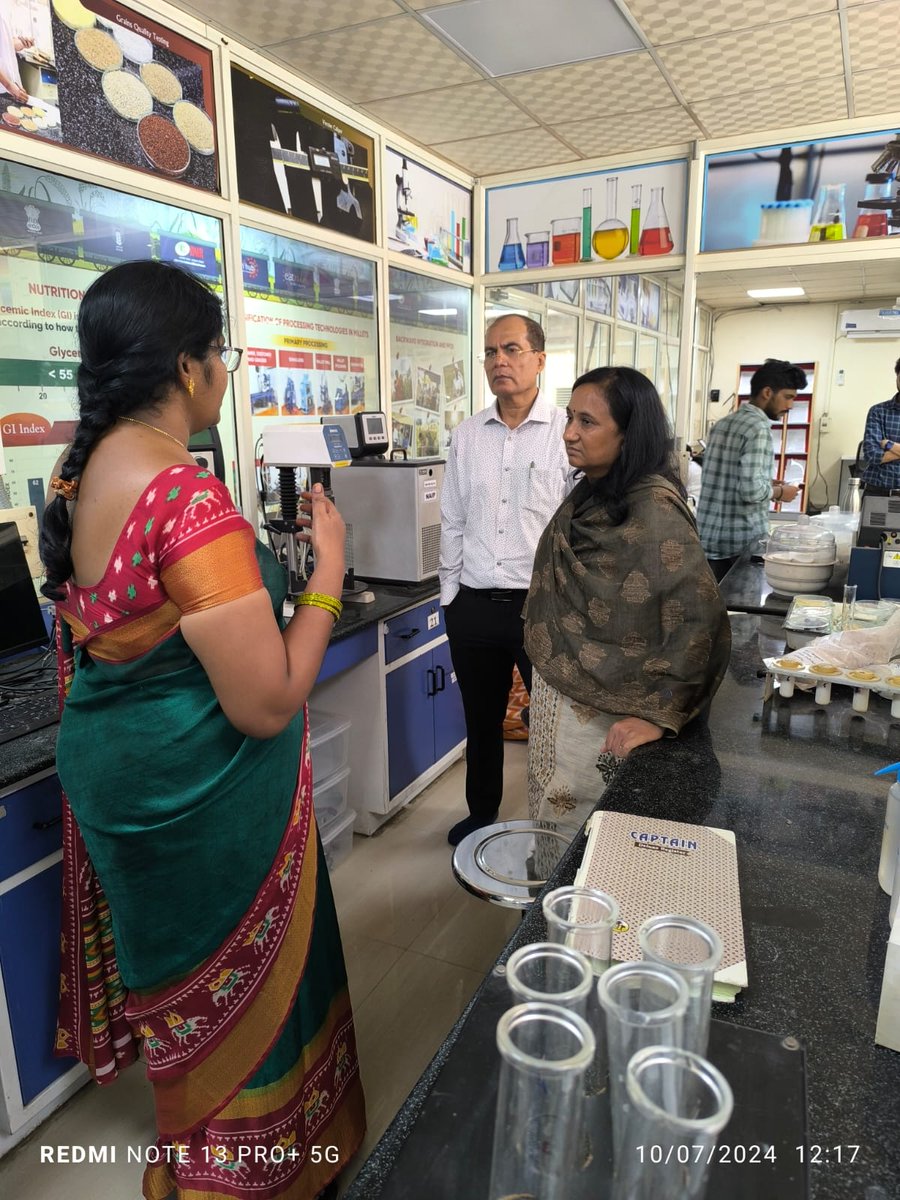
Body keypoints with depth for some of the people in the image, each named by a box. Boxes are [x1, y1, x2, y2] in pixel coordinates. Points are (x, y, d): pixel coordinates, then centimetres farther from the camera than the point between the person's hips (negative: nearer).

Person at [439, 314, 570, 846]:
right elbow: (453, 521, 11)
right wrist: (450, 596, 9)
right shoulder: (468, 434, 7)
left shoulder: (567, 431, -6)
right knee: (481, 722, 18)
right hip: (474, 604, 4)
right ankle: (481, 815, 39)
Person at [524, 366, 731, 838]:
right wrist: (544, 672, 16)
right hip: (556, 692, 8)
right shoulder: (589, 494, 4)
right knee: (552, 820, 21)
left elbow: (702, 622, -26)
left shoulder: (654, 510, -22)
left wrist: (659, 714, -25)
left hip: (602, 712, -8)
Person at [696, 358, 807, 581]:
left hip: (708, 538, 8)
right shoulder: (758, 428, -15)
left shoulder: (723, 423, 11)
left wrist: (767, 484, 17)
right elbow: (751, 491, -24)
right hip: (742, 542, -8)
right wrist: (780, 492, -4)